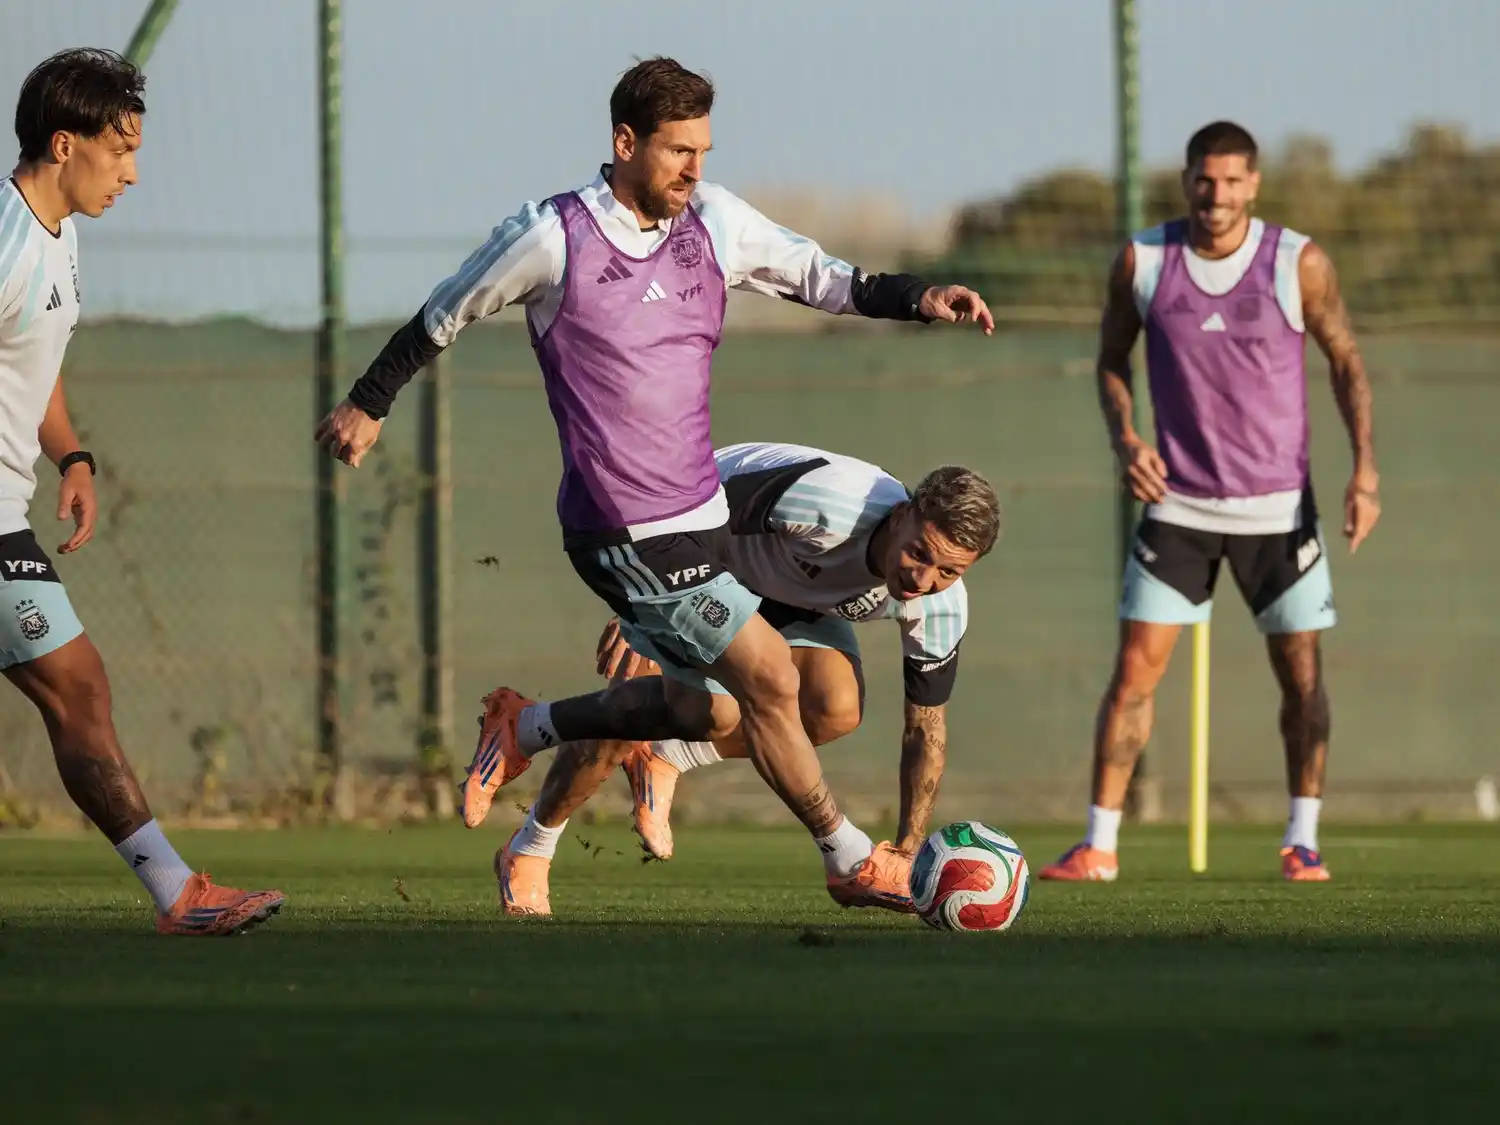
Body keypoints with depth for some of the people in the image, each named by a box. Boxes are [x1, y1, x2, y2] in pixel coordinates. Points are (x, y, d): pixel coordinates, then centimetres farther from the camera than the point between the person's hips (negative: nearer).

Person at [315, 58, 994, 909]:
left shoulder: (713, 222, 4)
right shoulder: (555, 238, -12)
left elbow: (822, 279, 9)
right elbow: (445, 316, 3)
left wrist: (917, 298, -9)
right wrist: (369, 403, 13)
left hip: (694, 513, 8)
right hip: (632, 534, -8)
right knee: (770, 679, -8)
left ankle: (527, 729, 30)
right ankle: (852, 861, 8)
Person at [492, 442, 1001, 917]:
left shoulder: (940, 608, -24)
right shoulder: (826, 502, -43)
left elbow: (926, 727, -11)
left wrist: (906, 852, -13)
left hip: (794, 593, 5)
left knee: (836, 710, -21)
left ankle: (665, 759, 6)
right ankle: (527, 852, 10)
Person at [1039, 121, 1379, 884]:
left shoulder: (1298, 264, -7)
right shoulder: (1142, 263, -4)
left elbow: (1346, 362, 2)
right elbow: (1112, 357, 10)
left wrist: (1364, 469, -8)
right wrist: (1124, 437, -9)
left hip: (1278, 505, 0)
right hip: (1178, 502, 0)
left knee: (1301, 673, 1)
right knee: (1135, 670, -6)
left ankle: (1302, 840, 14)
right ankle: (1099, 843, -2)